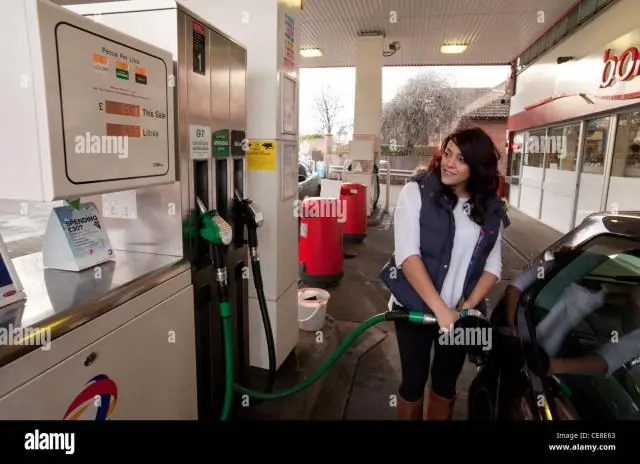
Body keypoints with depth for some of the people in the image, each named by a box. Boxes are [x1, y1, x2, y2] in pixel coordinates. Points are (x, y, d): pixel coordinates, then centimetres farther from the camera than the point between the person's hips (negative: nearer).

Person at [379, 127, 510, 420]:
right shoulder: (417, 191, -11)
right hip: (415, 308, -3)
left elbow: (493, 266, 5)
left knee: (446, 383, 18)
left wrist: (469, 305, -12)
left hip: (460, 312, 3)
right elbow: (407, 255, -18)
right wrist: (440, 309, -24)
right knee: (414, 380, 11)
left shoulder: (491, 209, 1)